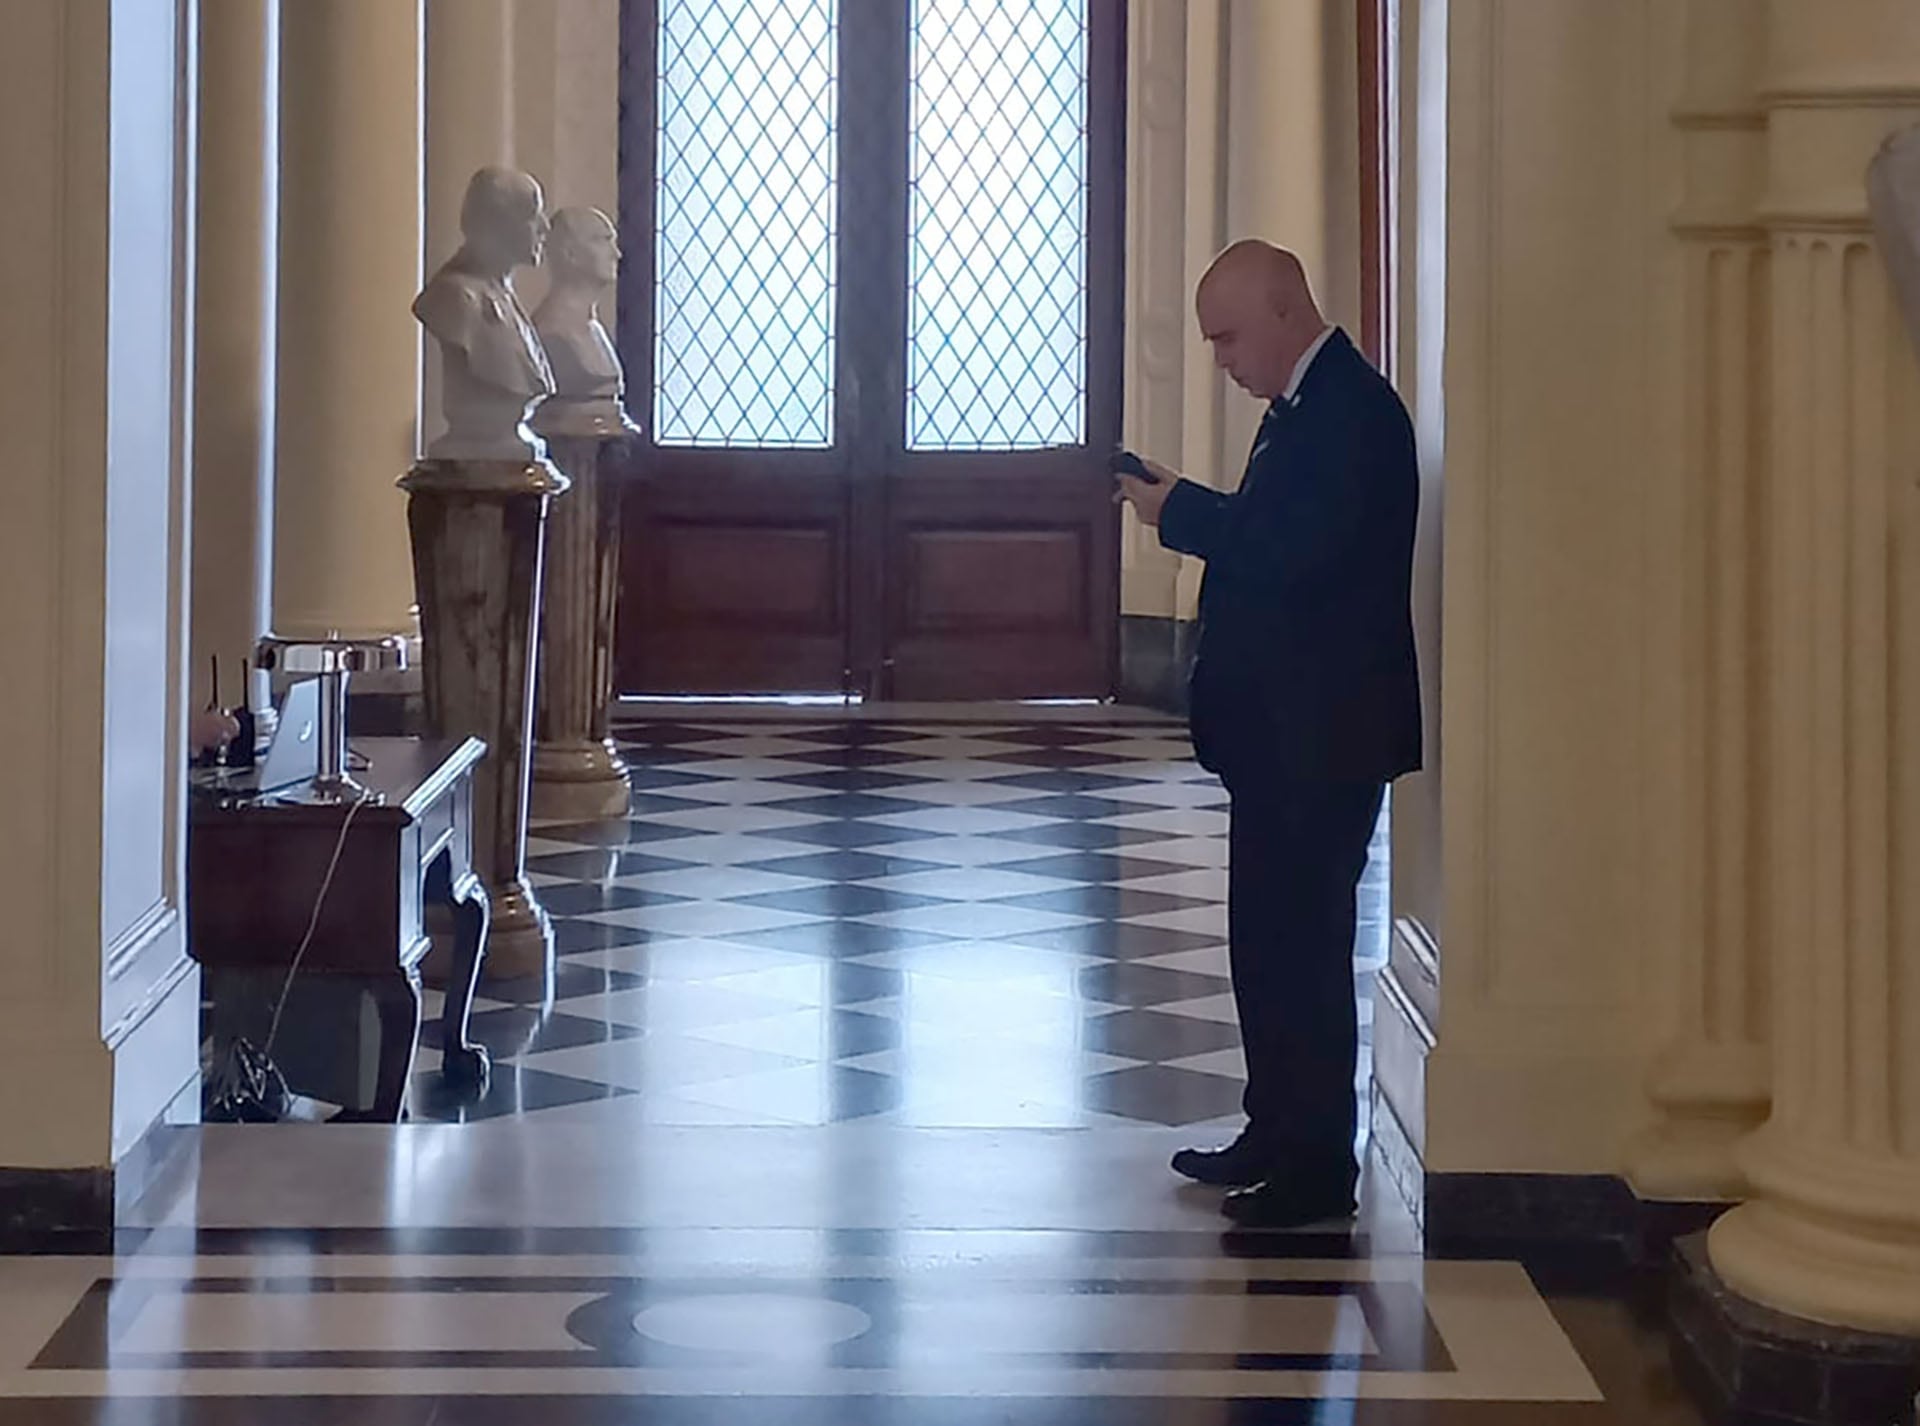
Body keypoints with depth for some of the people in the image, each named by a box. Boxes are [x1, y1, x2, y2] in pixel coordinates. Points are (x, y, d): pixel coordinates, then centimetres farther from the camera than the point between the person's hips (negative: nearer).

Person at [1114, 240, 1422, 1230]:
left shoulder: (1353, 412, -16)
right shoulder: (1304, 407, 16)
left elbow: (1294, 552, -24)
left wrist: (1180, 511, -15)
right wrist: (1186, 511, 4)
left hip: (1325, 734, -10)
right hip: (1282, 729, 10)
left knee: (1303, 940, -5)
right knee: (1269, 936, 16)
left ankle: (1317, 1165, 2)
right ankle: (1275, 1133, 26)